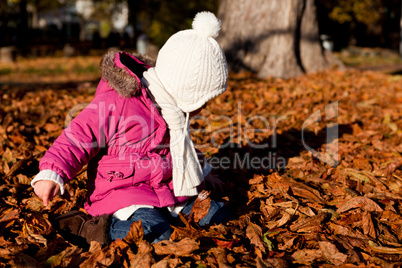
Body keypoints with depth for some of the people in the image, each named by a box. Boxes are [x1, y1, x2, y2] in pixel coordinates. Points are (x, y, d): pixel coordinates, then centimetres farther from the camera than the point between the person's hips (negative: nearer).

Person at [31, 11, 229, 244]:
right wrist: (51, 174, -26)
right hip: (121, 189, -7)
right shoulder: (117, 103, -17)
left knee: (218, 214, -2)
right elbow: (81, 136, -17)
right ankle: (104, 228, -11)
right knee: (154, 232, -32)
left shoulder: (174, 109, 12)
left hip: (167, 187, 8)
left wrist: (202, 172, 37)